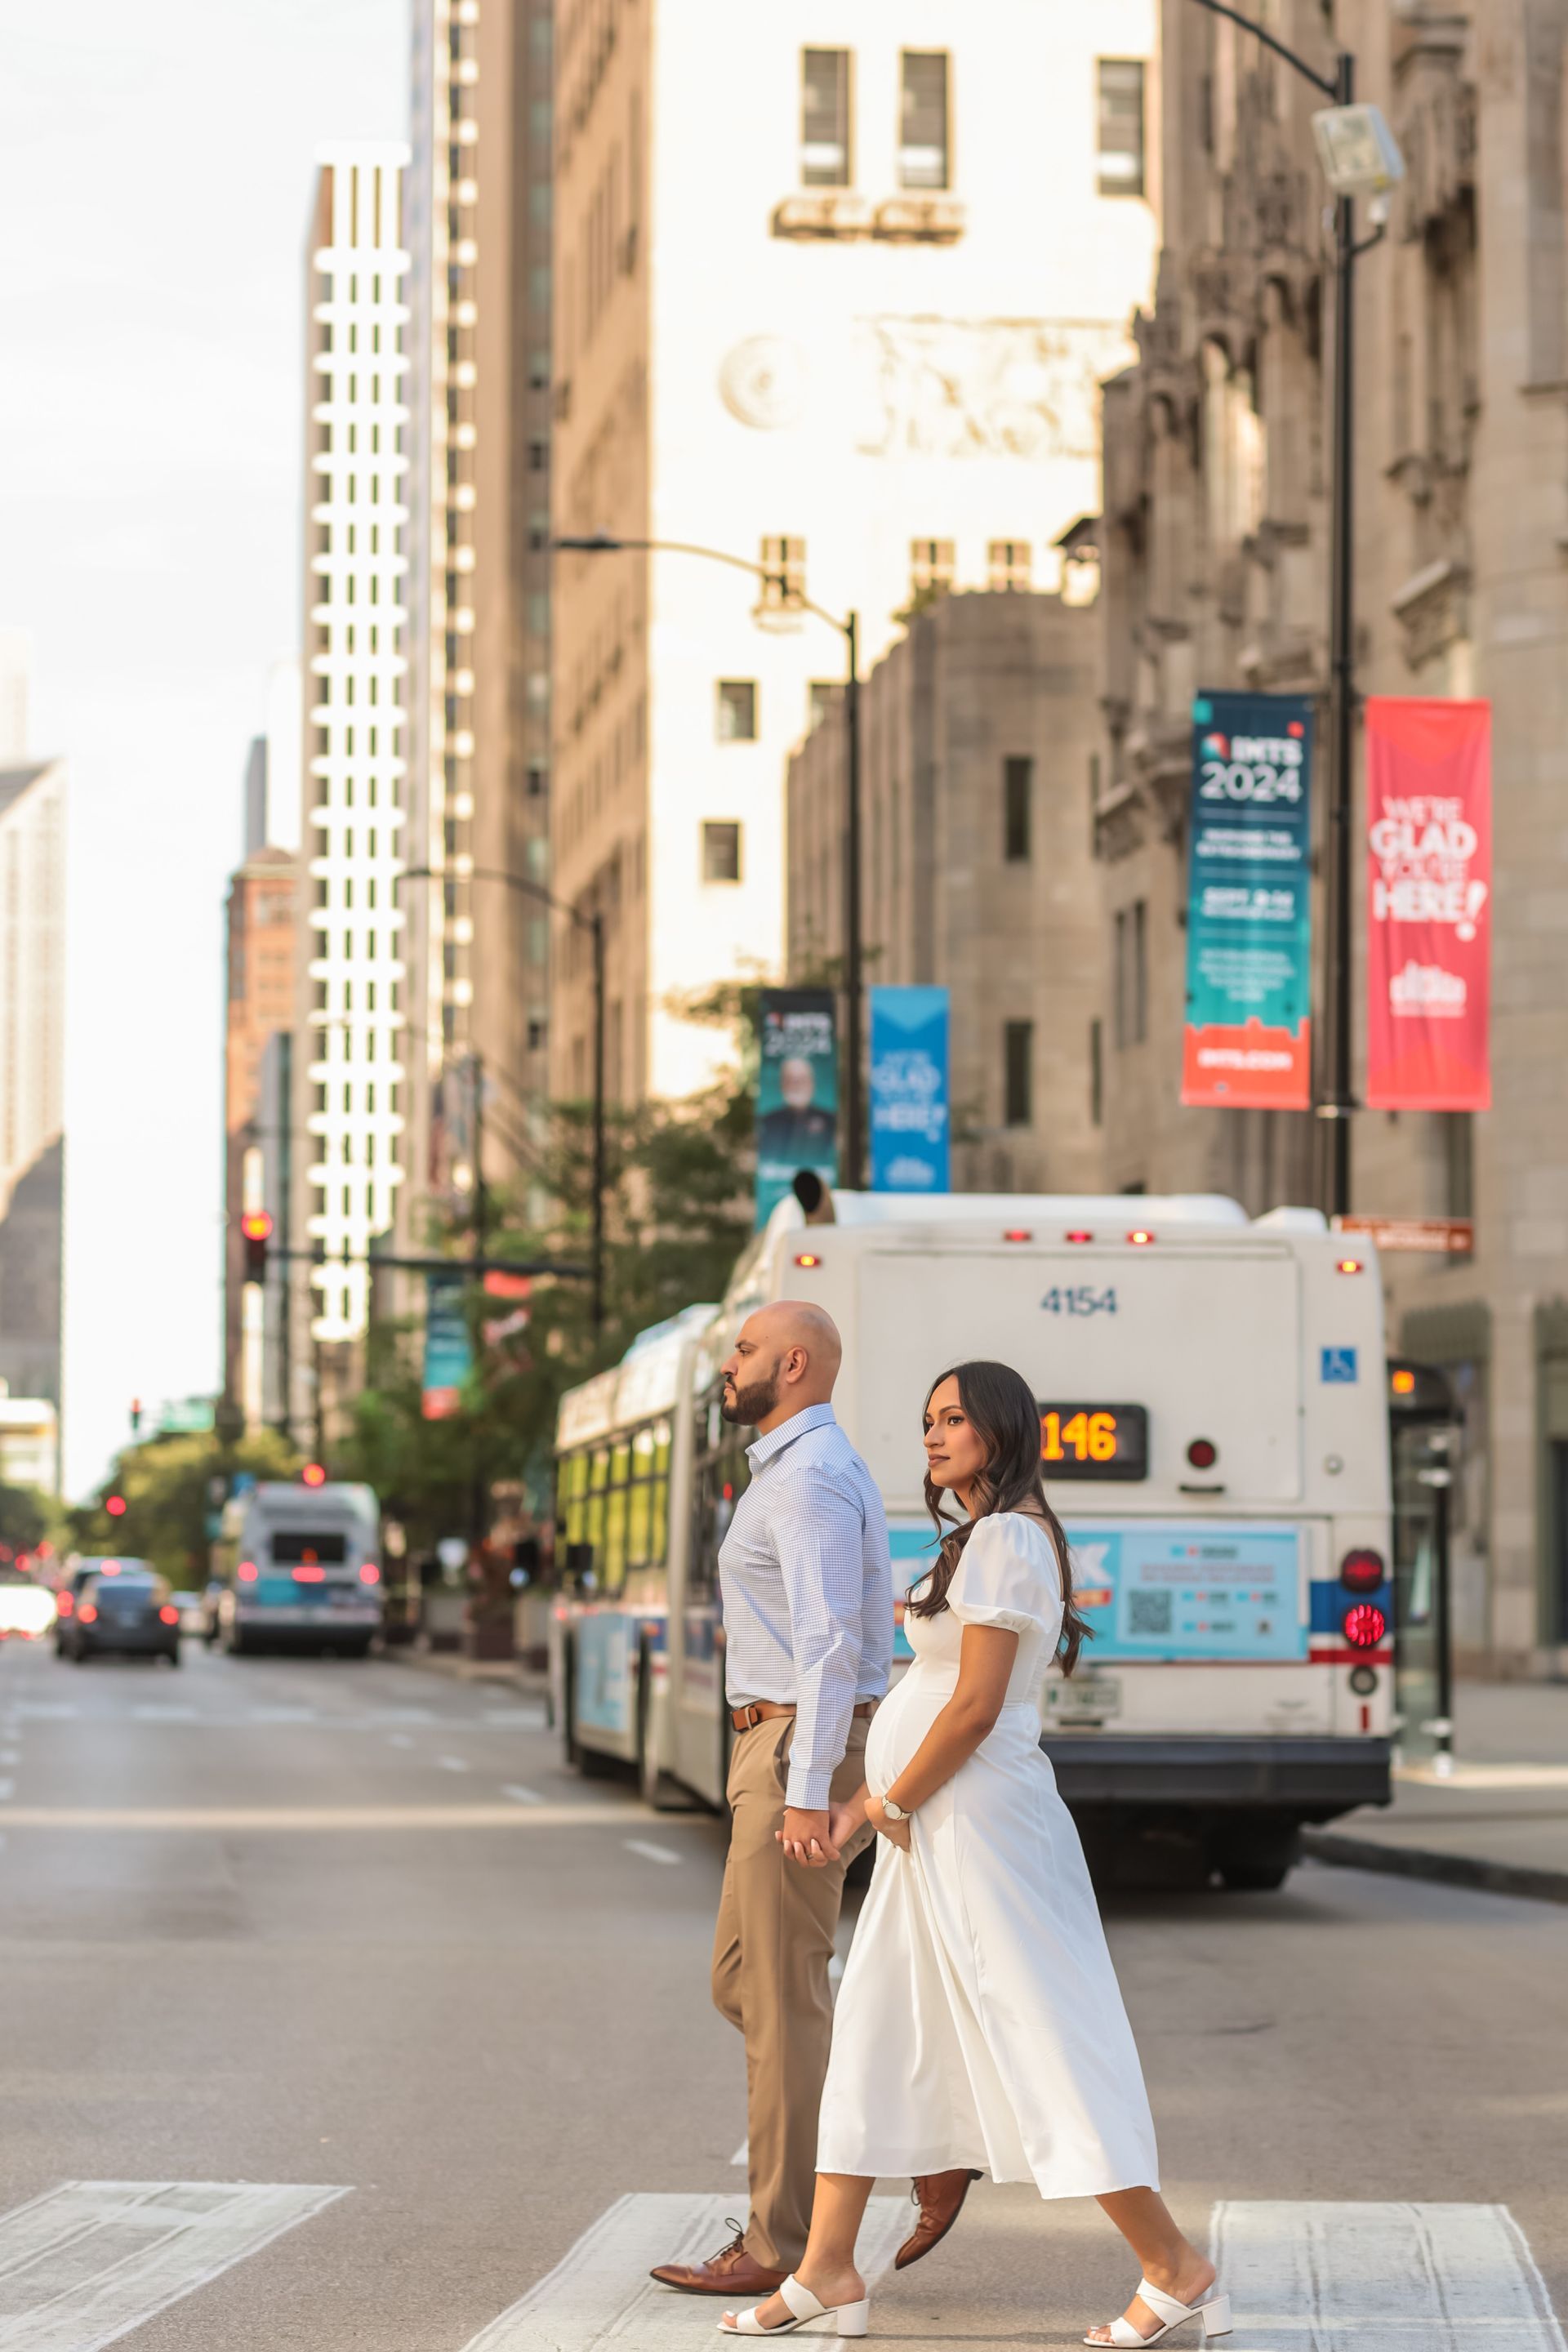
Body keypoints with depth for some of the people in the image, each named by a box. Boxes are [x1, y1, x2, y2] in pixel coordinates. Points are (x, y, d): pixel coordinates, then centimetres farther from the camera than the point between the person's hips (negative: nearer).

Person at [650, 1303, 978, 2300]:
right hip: (792, 1756, 11)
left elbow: (830, 1641, -24)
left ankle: (783, 2245, 1)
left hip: (800, 1755, -11)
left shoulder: (809, 1479, -16)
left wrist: (806, 1795, -26)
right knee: (745, 1983, 14)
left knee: (782, 1997, -5)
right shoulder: (819, 1472, 18)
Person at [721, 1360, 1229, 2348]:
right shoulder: (984, 1540, 16)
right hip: (932, 1828, 11)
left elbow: (976, 1709, -20)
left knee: (1043, 2045, -8)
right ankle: (828, 2271, 12)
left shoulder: (1006, 1538, -15)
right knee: (872, 2040, 10)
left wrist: (892, 1806, -10)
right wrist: (867, 1805, 14)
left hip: (977, 1823, -11)